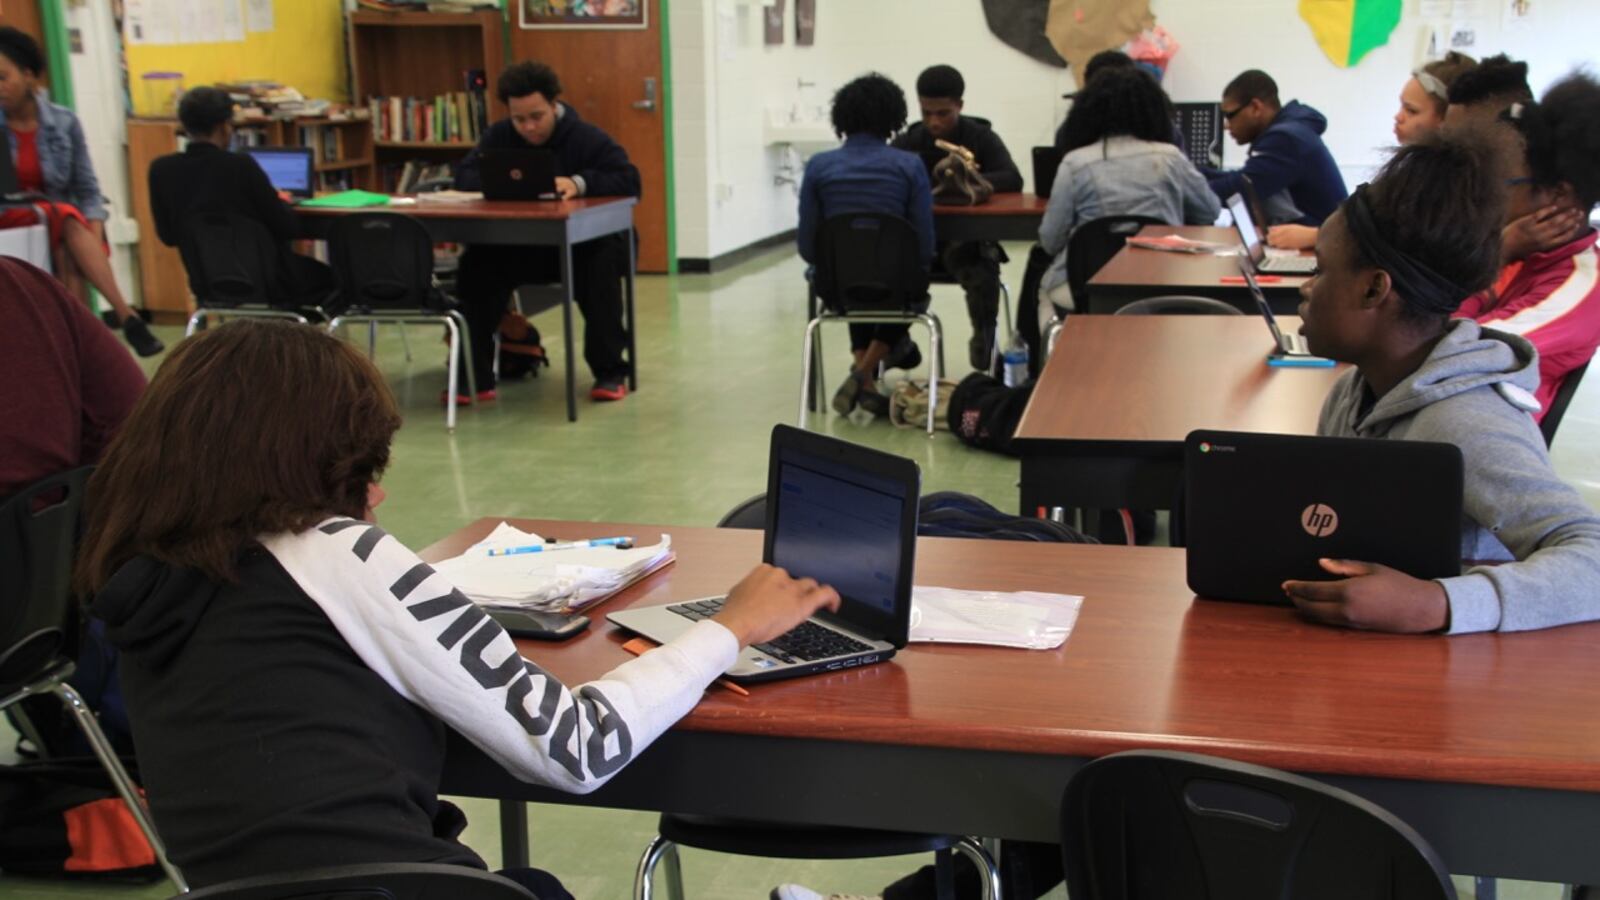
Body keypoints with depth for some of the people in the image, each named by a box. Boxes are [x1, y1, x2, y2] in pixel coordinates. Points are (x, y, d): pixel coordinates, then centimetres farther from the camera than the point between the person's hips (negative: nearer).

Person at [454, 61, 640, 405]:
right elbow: (464, 176, -1)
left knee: (602, 263, -36)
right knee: (476, 266, -26)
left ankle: (610, 372, -23)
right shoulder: (499, 136, 5)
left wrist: (579, 183, -34)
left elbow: (630, 181, -17)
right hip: (517, 247, 3)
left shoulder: (586, 137, -6)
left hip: (581, 245, -2)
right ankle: (474, 376, -20)